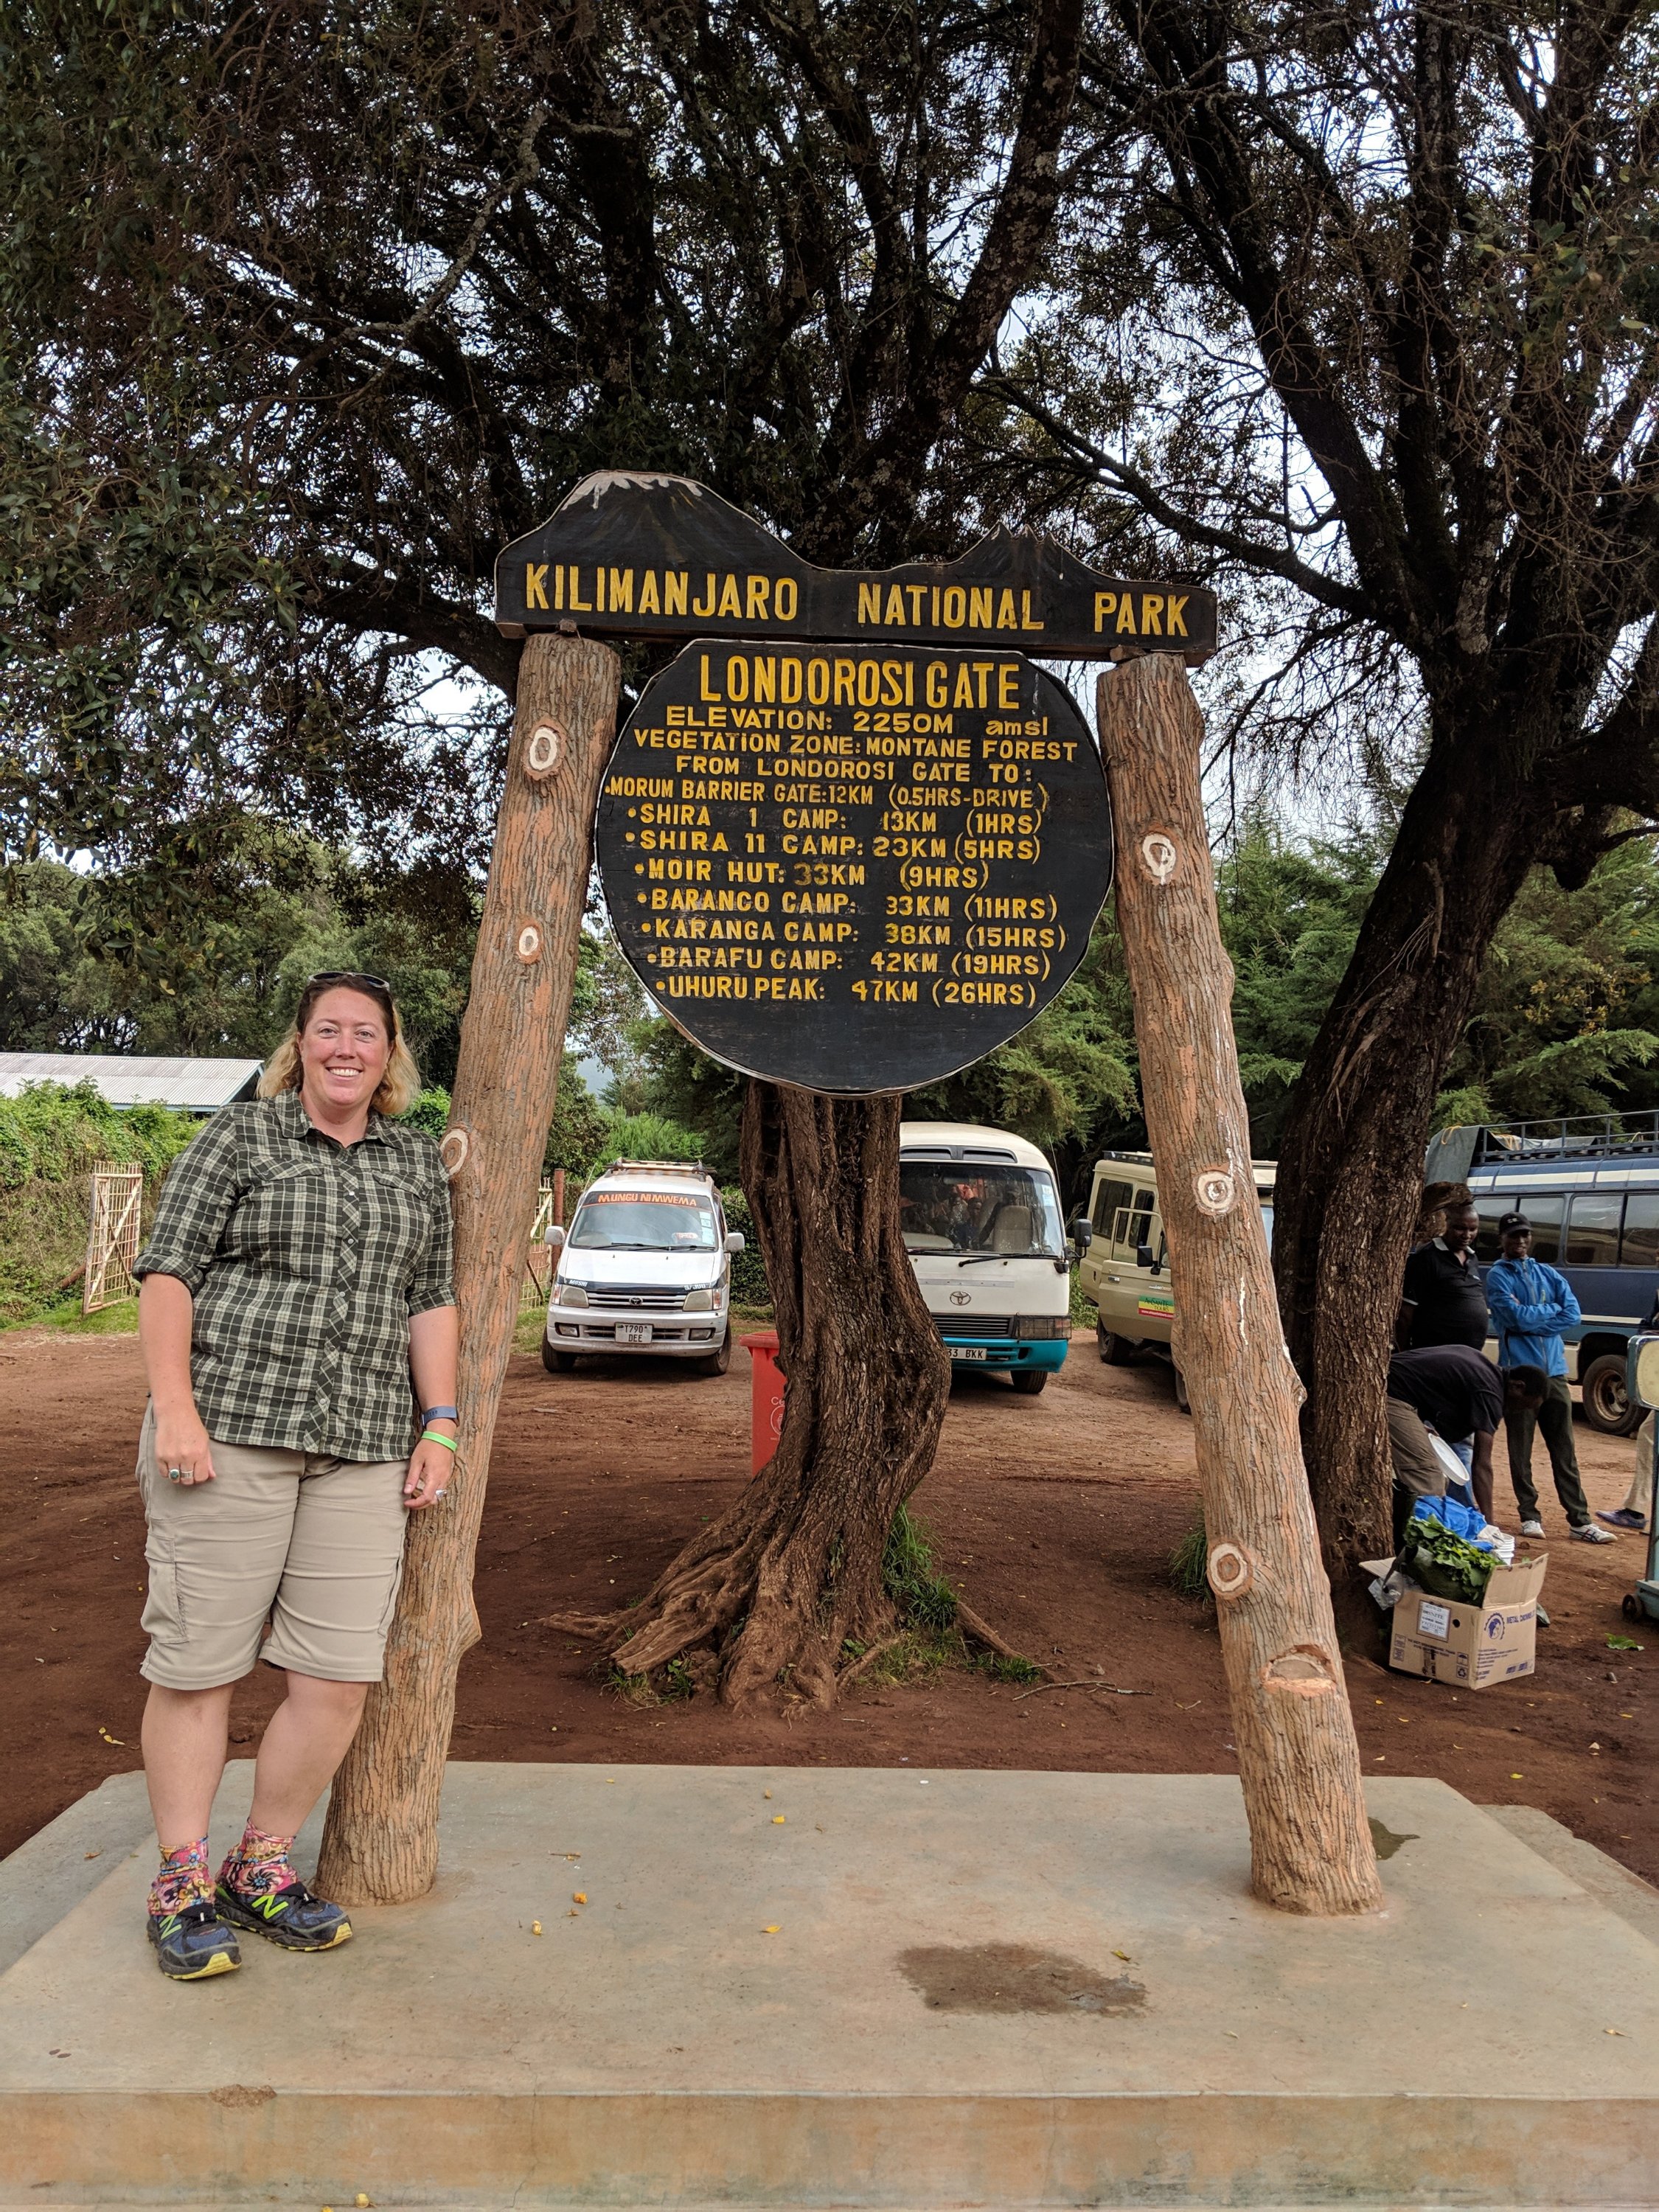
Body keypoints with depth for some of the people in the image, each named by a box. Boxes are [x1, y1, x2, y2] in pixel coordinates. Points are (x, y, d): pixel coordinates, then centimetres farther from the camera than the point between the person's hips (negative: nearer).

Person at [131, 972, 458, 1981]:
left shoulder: (419, 1162, 15)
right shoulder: (239, 1138, 3)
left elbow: (431, 1301, 16)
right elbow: (169, 1271, -1)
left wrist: (439, 1427, 8)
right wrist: (174, 1406, -12)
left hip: (364, 1445, 4)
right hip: (230, 1429, -3)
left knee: (341, 1674, 0)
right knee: (200, 1659, 1)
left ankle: (263, 1868, 18)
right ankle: (184, 1882, 16)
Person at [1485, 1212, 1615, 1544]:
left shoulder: (1548, 1274, 14)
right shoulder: (1498, 1276, -1)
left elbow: (1573, 1315, 0)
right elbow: (1518, 1317, -15)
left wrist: (1532, 1318, -9)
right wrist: (1553, 1310, -1)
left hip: (1554, 1371, 4)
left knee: (1564, 1451, 5)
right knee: (1521, 1450, 3)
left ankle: (1580, 1520, 7)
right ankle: (1529, 1516, 12)